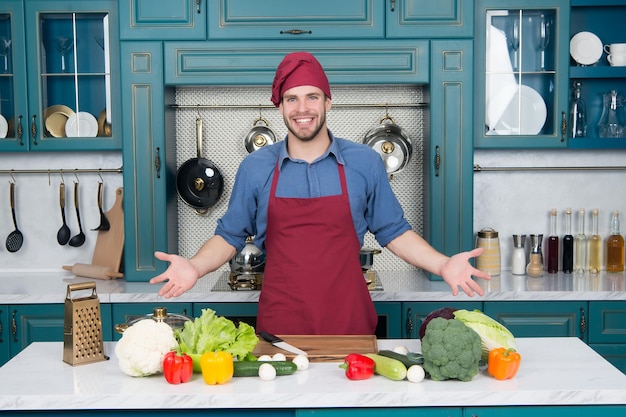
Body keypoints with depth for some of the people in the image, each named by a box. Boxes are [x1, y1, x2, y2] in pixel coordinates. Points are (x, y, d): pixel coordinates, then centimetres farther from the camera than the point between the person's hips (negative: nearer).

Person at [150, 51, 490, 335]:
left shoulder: (365, 163, 1)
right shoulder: (255, 168, 2)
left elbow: (393, 231, 7)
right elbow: (230, 235, 9)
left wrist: (442, 265, -5)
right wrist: (195, 268, -8)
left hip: (349, 322, 0)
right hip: (279, 326, 0)